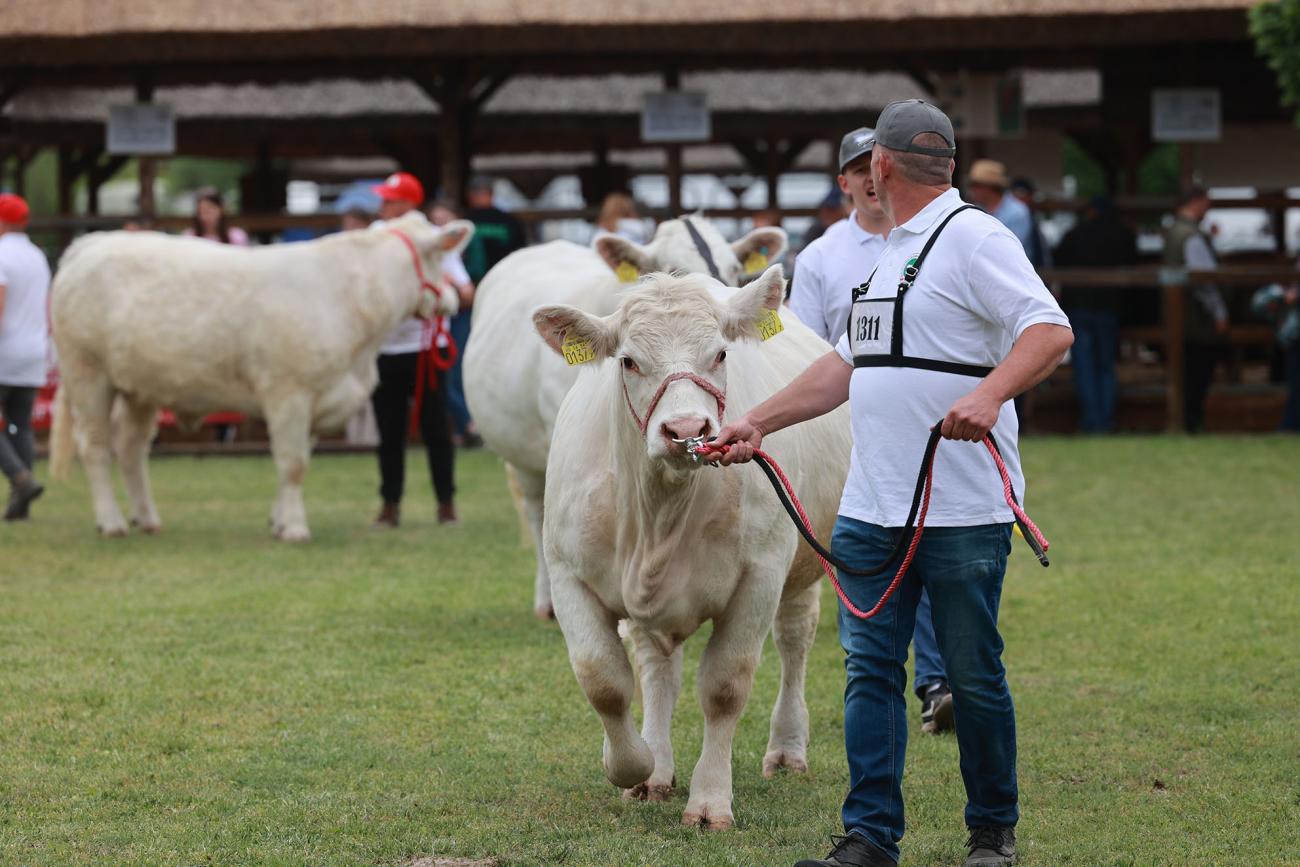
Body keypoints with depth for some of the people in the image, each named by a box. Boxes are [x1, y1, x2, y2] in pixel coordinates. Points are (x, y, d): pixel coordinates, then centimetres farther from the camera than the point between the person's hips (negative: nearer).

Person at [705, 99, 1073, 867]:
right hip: (872, 508, 8)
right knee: (870, 669, 4)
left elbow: (1051, 332, -21)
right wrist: (758, 422, 24)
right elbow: (848, 364, 27)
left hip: (964, 514, -8)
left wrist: (989, 394, -36)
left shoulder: (974, 239, -9)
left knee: (973, 676, 2)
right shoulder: (891, 253, 20)